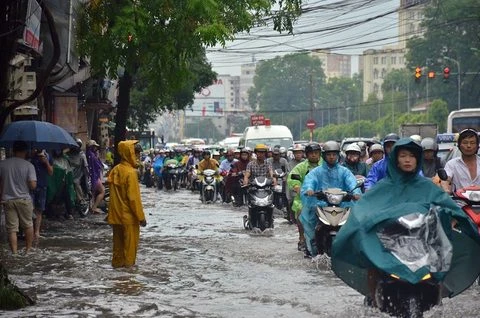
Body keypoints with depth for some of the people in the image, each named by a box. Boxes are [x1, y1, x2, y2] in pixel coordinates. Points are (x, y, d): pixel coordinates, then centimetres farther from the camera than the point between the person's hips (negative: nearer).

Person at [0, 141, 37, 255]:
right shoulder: (29, 165, -11)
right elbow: (33, 185, -16)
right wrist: (24, 185, 5)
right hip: (24, 200, -1)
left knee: (11, 229, 6)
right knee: (28, 225, 18)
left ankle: (14, 253, 4)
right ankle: (28, 249, 26)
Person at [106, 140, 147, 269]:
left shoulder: (115, 170, 5)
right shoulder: (130, 172, -18)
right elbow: (134, 197, -19)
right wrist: (141, 217, -14)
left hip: (116, 214, 7)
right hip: (128, 215, -7)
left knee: (118, 240, 15)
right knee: (130, 241, 4)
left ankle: (117, 262, 21)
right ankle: (129, 264, 8)